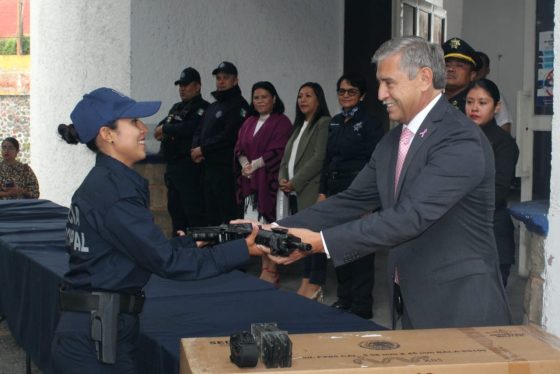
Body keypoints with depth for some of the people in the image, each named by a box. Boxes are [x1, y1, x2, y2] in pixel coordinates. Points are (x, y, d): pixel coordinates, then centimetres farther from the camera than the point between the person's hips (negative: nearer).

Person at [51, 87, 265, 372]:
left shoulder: (104, 182, 12)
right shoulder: (113, 191, -18)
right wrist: (244, 250, -19)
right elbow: (166, 261, -19)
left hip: (91, 332, 9)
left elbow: (150, 249, 11)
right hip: (96, 338, -9)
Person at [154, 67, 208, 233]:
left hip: (188, 167, -9)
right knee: (174, 208, 14)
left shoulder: (202, 108, -7)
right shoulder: (177, 107, 20)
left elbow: (191, 128, -22)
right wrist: (161, 130, -7)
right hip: (172, 165, 9)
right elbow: (159, 129, 18)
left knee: (193, 210, -8)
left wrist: (165, 129, -9)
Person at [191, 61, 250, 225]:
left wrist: (203, 149, -11)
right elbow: (200, 132, 21)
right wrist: (195, 148, -1)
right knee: (211, 216, 12)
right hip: (207, 167, 9)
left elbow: (229, 136, -16)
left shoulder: (238, 105, -6)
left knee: (228, 215, -10)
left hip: (226, 167, -9)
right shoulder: (212, 107, 23)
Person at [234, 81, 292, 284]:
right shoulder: (249, 123, 19)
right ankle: (265, 267, 7)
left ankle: (272, 271, -2)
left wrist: (255, 165, -11)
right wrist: (245, 164, -6)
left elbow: (277, 151, -10)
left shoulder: (281, 122, -1)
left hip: (270, 181, -6)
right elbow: (239, 147, 13)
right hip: (250, 181, 6)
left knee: (270, 224, -8)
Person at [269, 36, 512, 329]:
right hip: (412, 304, 8)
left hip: (459, 309, -7)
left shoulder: (460, 141, -19)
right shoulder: (392, 141, 11)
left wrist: (320, 242, -29)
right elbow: (353, 201, 9)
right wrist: (281, 229, -3)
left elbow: (410, 216, -26)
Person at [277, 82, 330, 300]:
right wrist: (282, 179, 2)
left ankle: (315, 286, -6)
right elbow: (287, 155, 20)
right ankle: (307, 282, 9)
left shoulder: (324, 123, -4)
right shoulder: (299, 126, 23)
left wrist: (295, 182, -12)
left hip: (311, 190, -8)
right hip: (294, 192, 8)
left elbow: (319, 158, -13)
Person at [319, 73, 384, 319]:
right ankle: (344, 298, 22)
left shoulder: (370, 123, -6)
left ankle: (361, 306, 5)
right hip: (336, 192, 7)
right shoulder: (335, 122, 13)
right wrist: (323, 191, 10)